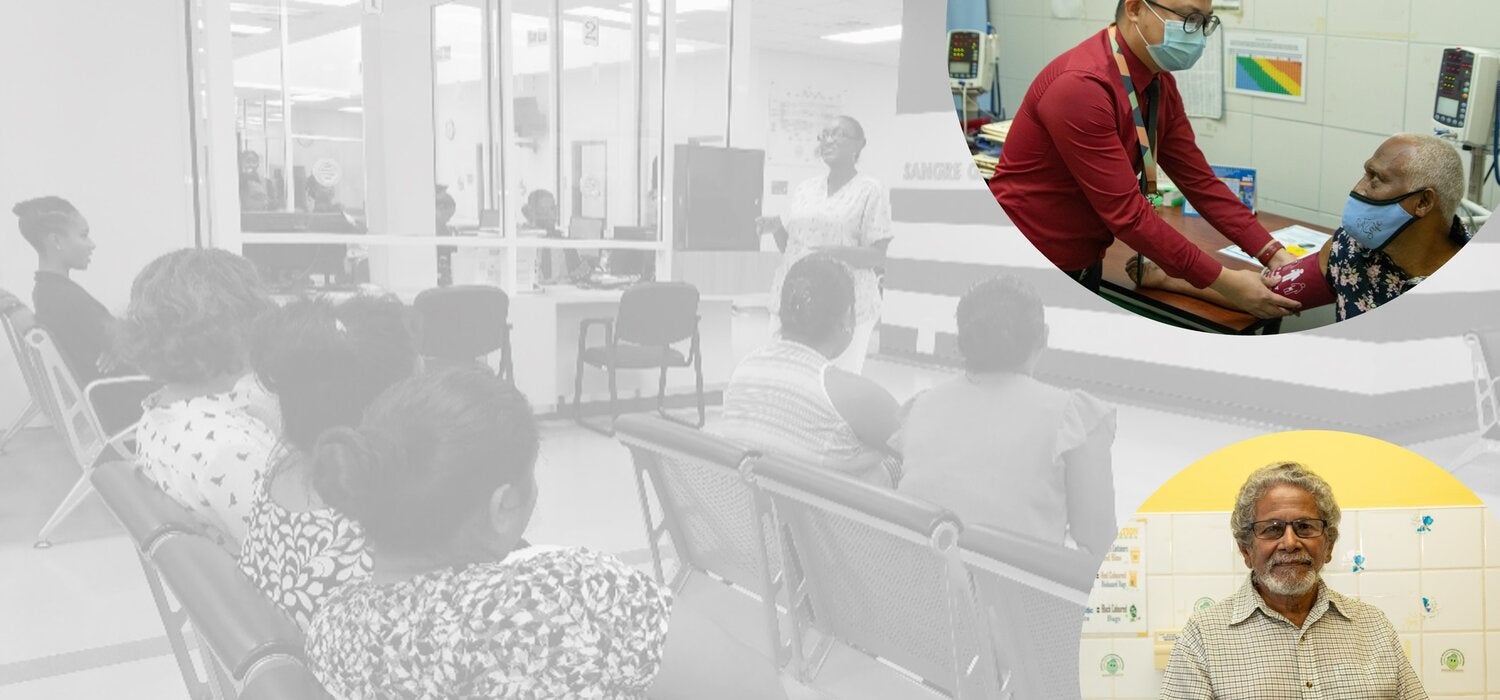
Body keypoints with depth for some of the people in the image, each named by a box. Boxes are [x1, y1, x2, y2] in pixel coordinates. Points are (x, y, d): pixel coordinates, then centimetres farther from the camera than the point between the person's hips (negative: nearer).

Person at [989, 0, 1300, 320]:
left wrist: (1273, 254, -8)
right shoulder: (1081, 86, -27)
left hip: (1084, 266, 8)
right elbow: (1126, 212, -28)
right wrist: (1223, 281, -24)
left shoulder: (1159, 83, 1)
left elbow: (1198, 179, 2)